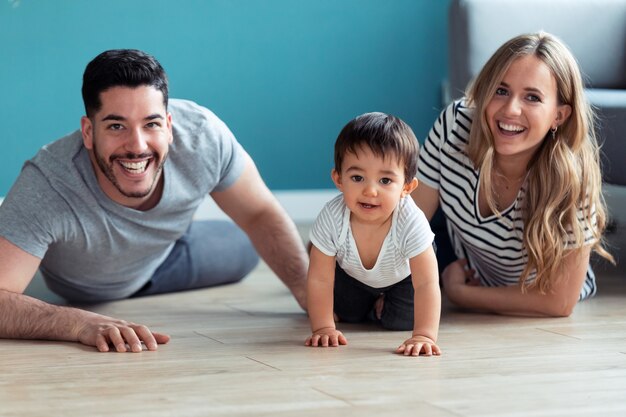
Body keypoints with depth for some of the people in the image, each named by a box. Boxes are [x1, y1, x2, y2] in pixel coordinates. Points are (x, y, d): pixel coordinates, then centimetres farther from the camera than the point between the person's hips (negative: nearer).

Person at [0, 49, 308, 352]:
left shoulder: (202, 133, -38)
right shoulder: (45, 186, -49)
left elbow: (260, 215, -20)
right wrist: (84, 324, -71)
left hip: (166, 254, 2)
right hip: (85, 291, -2)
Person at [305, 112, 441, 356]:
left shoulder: (410, 223, -45)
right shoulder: (332, 218, -39)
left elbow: (427, 283, -46)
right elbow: (319, 279, -28)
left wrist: (424, 336, -54)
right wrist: (323, 328, -30)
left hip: (401, 275, -2)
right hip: (352, 273, 2)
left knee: (400, 320, -9)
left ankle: (382, 304, 26)